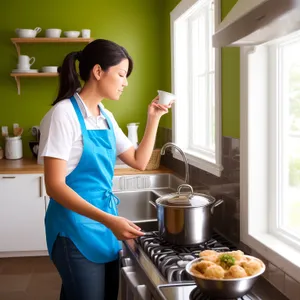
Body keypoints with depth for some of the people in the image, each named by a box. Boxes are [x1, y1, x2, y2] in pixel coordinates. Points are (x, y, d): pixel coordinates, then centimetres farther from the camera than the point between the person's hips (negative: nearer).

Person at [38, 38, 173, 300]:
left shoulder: (106, 117, 8)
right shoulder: (64, 113, -15)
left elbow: (139, 162, 12)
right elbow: (54, 186, -20)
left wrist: (153, 118, 4)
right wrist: (109, 220, -28)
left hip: (105, 222, 8)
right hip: (76, 226, -7)